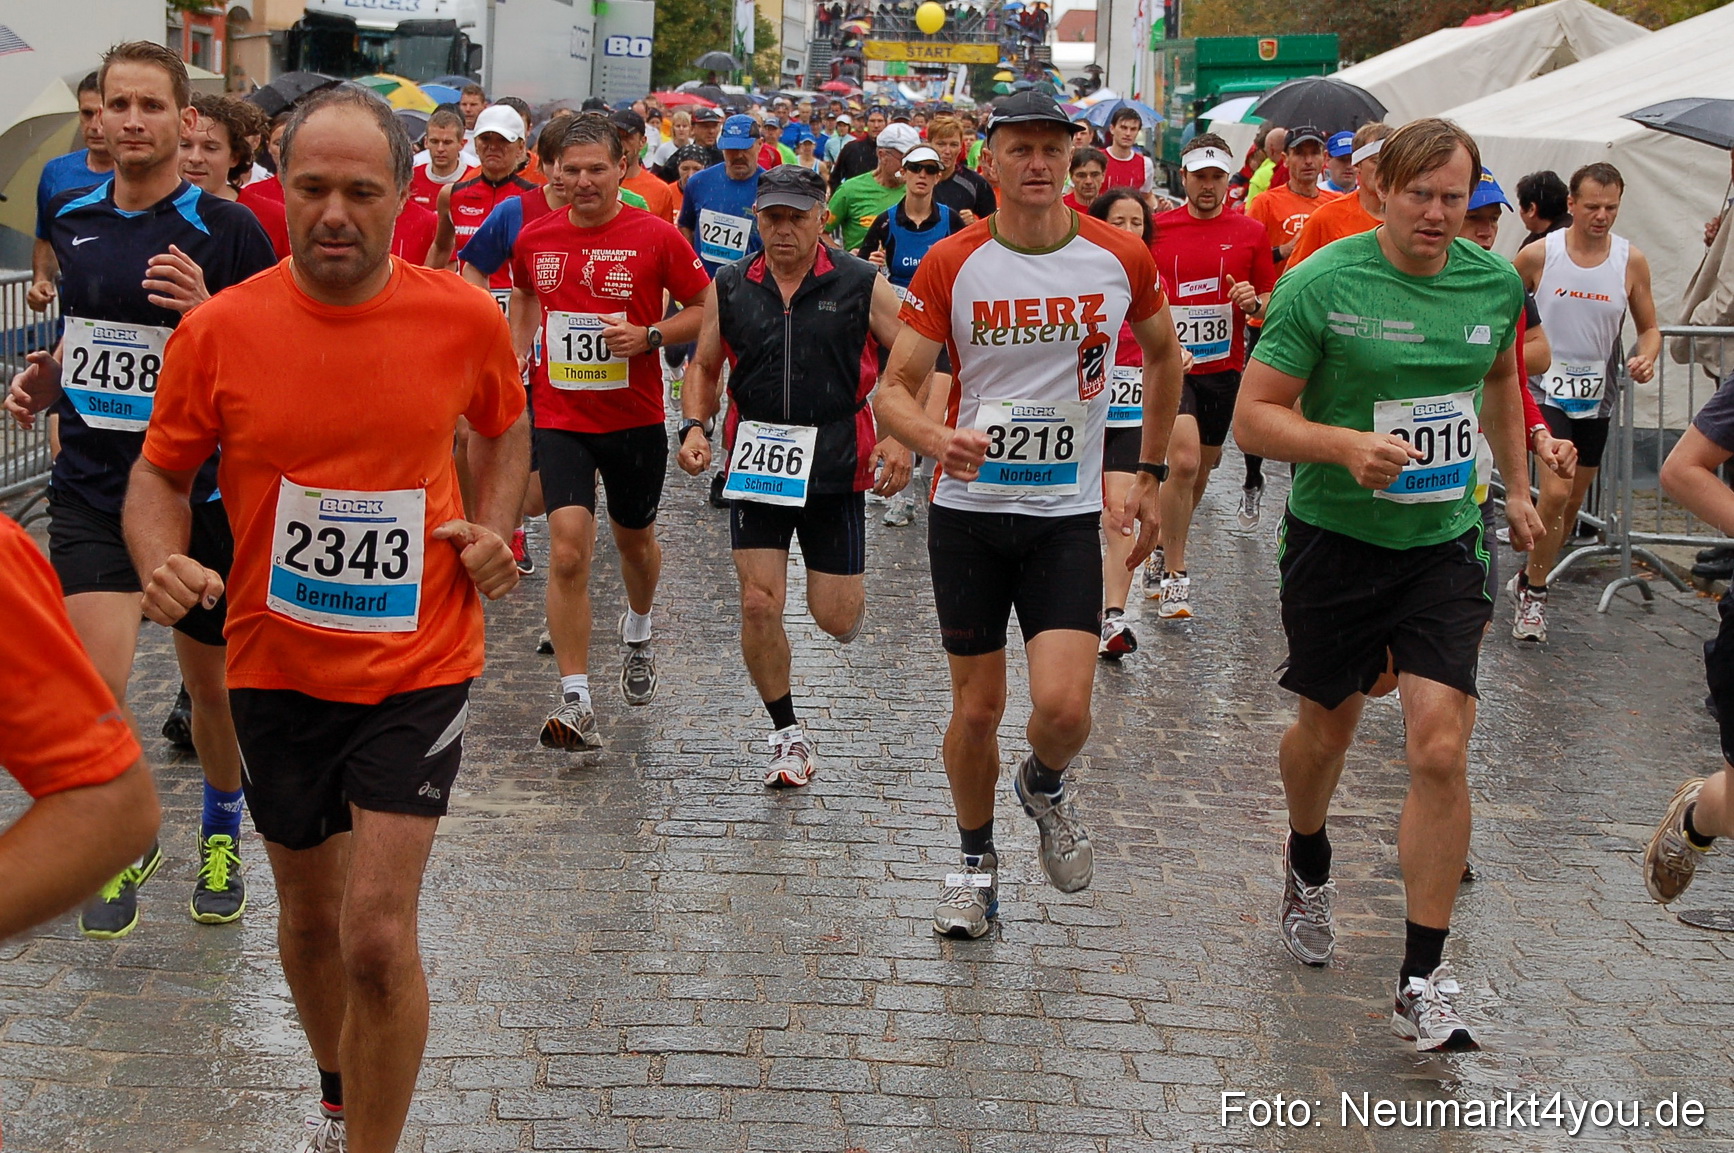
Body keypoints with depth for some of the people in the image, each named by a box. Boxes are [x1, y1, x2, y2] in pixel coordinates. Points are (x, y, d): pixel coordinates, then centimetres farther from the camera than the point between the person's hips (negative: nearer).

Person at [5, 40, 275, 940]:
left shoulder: (226, 230, -10)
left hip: (199, 491, -2)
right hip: (91, 487, 3)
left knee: (212, 683, 13)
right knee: (95, 685, -13)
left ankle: (221, 836, 39)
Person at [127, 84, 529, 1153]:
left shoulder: (466, 317, -9)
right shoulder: (219, 329, -10)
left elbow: (506, 425, 12)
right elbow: (161, 475, 1)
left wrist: (496, 527, -5)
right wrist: (164, 563, -19)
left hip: (417, 666, -2)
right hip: (276, 666, 2)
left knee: (377, 934, -11)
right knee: (310, 916, 19)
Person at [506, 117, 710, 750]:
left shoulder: (656, 236, -9)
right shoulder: (535, 238, 1)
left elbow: (706, 310, -3)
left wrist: (649, 335, -18)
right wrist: (515, 361, 12)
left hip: (635, 418, 0)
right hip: (559, 417, 1)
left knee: (634, 538, 20)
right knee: (568, 551, -14)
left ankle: (637, 633, 53)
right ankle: (576, 702, -12)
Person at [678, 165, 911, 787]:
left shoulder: (862, 285, -5)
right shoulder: (729, 287, 2)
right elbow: (705, 367, 15)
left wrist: (902, 439, -11)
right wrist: (694, 426, -2)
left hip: (835, 465, -2)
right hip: (755, 464, 2)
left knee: (834, 618, 1)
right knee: (758, 603, -6)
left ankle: (849, 593, 41)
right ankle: (787, 733, 14)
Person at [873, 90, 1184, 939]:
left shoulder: (1120, 258, -3)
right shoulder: (952, 265, -6)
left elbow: (1164, 357, 16)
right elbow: (894, 390, -8)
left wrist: (1151, 474, 15)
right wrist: (937, 439, -30)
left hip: (1067, 515, 0)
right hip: (968, 510, 0)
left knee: (1062, 706, -14)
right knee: (976, 709, 6)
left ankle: (1045, 785, 22)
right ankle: (976, 865, 29)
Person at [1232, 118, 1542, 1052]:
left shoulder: (1495, 283, 0)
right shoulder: (1321, 284, -13)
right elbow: (1254, 417, -12)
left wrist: (1517, 485, 25)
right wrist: (1344, 444, -29)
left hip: (1444, 543, 2)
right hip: (1336, 540, -2)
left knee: (1440, 749, -11)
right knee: (1327, 727, 16)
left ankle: (1423, 984, -3)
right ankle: (1307, 866, 50)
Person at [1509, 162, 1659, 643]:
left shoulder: (1631, 261, -2)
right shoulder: (1537, 255, -8)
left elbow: (1649, 327, 7)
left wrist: (1647, 356, -14)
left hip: (1597, 396, 4)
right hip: (1546, 389, -4)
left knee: (1574, 500, 13)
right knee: (1555, 493, -19)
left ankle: (1529, 578, 35)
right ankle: (1533, 595, -2)